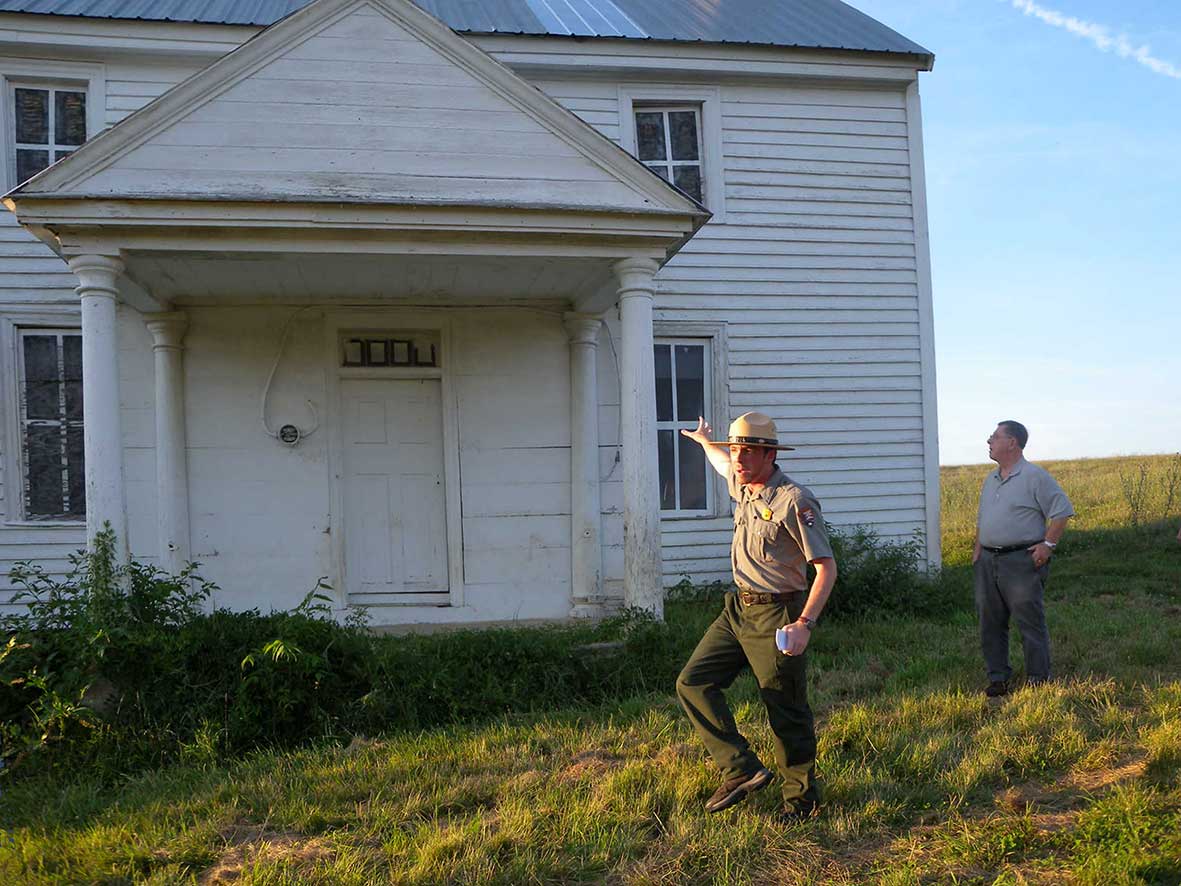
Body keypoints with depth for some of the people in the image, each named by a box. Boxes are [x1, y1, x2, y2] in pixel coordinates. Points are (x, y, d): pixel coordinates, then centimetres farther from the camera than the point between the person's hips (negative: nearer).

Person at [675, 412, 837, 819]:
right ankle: (742, 770, 1)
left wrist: (804, 623, -25)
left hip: (776, 615, -8)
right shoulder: (742, 485, 7)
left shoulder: (794, 500, -17)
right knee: (693, 682, 0)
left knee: (788, 714, 2)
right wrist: (703, 439, 52)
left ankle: (802, 801, 18)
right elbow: (721, 461, 33)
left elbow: (826, 566, -17)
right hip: (738, 608, 8)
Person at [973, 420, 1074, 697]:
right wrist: (977, 548, 14)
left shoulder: (1035, 477, -6)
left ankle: (1038, 681, 5)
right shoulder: (990, 480, 18)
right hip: (987, 561, 8)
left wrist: (1048, 544, -14)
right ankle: (998, 679, 18)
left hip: (1021, 560, -8)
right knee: (990, 623, 9)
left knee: (1030, 623, -3)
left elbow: (1062, 511, -8)